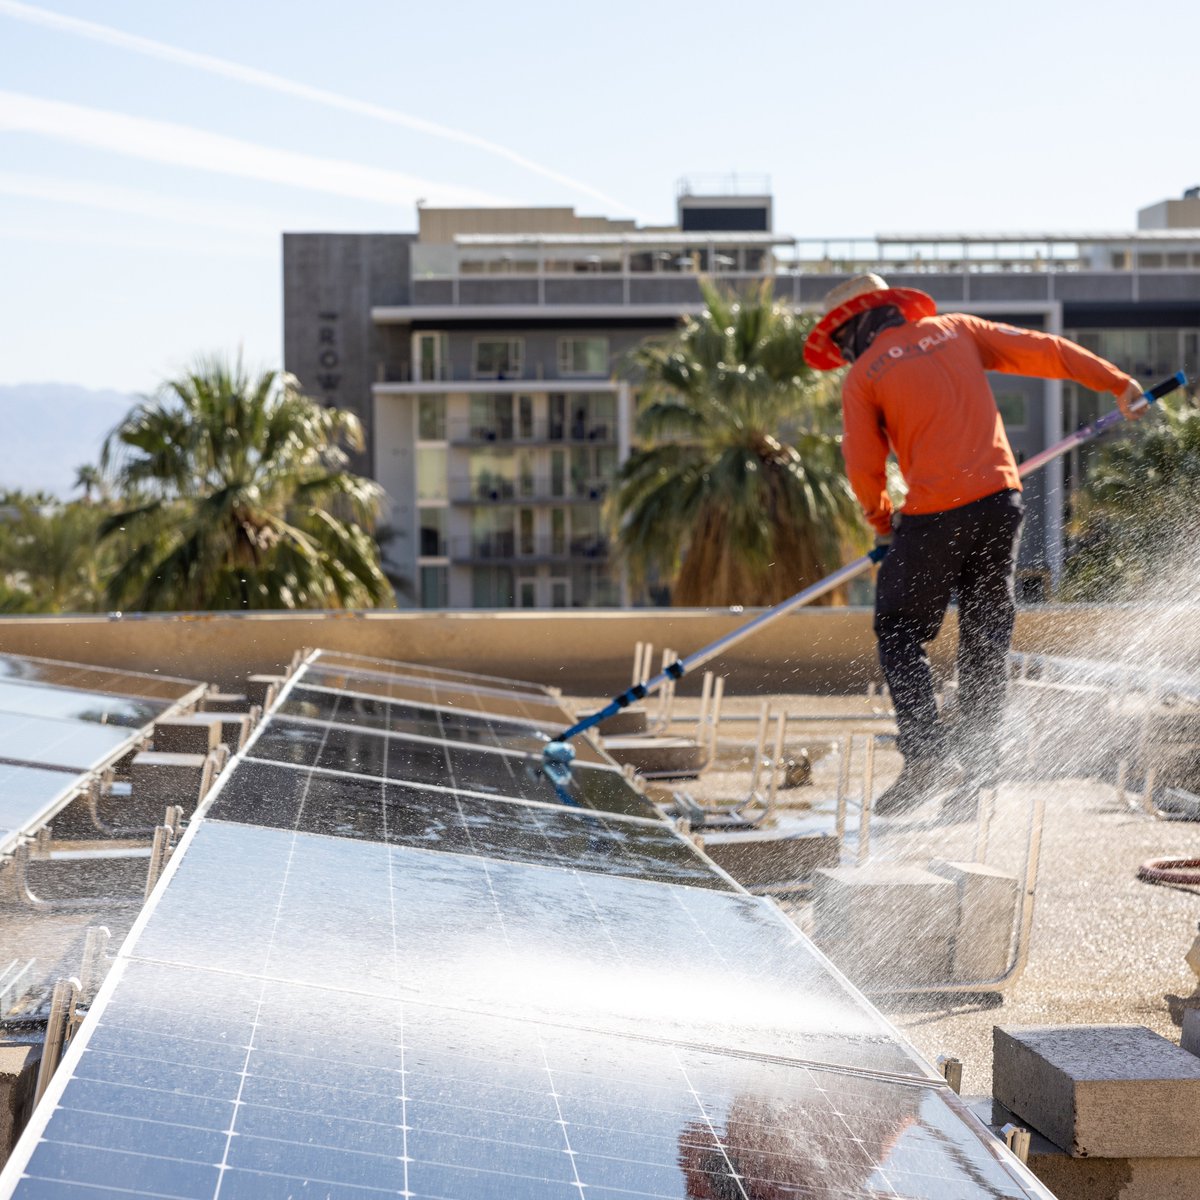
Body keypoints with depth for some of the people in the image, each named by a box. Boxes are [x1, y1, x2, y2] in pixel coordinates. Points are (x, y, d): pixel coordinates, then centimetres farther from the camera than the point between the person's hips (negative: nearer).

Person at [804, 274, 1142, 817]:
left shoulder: (862, 376, 2)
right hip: (1001, 499, 5)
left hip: (935, 516, -4)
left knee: (900, 635, 9)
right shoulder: (953, 329, 14)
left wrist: (881, 521, 19)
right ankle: (975, 771, 12)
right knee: (985, 640, 12)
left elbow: (864, 466, 0)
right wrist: (1117, 381, 18)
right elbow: (1041, 350, 12)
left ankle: (927, 755, -6)